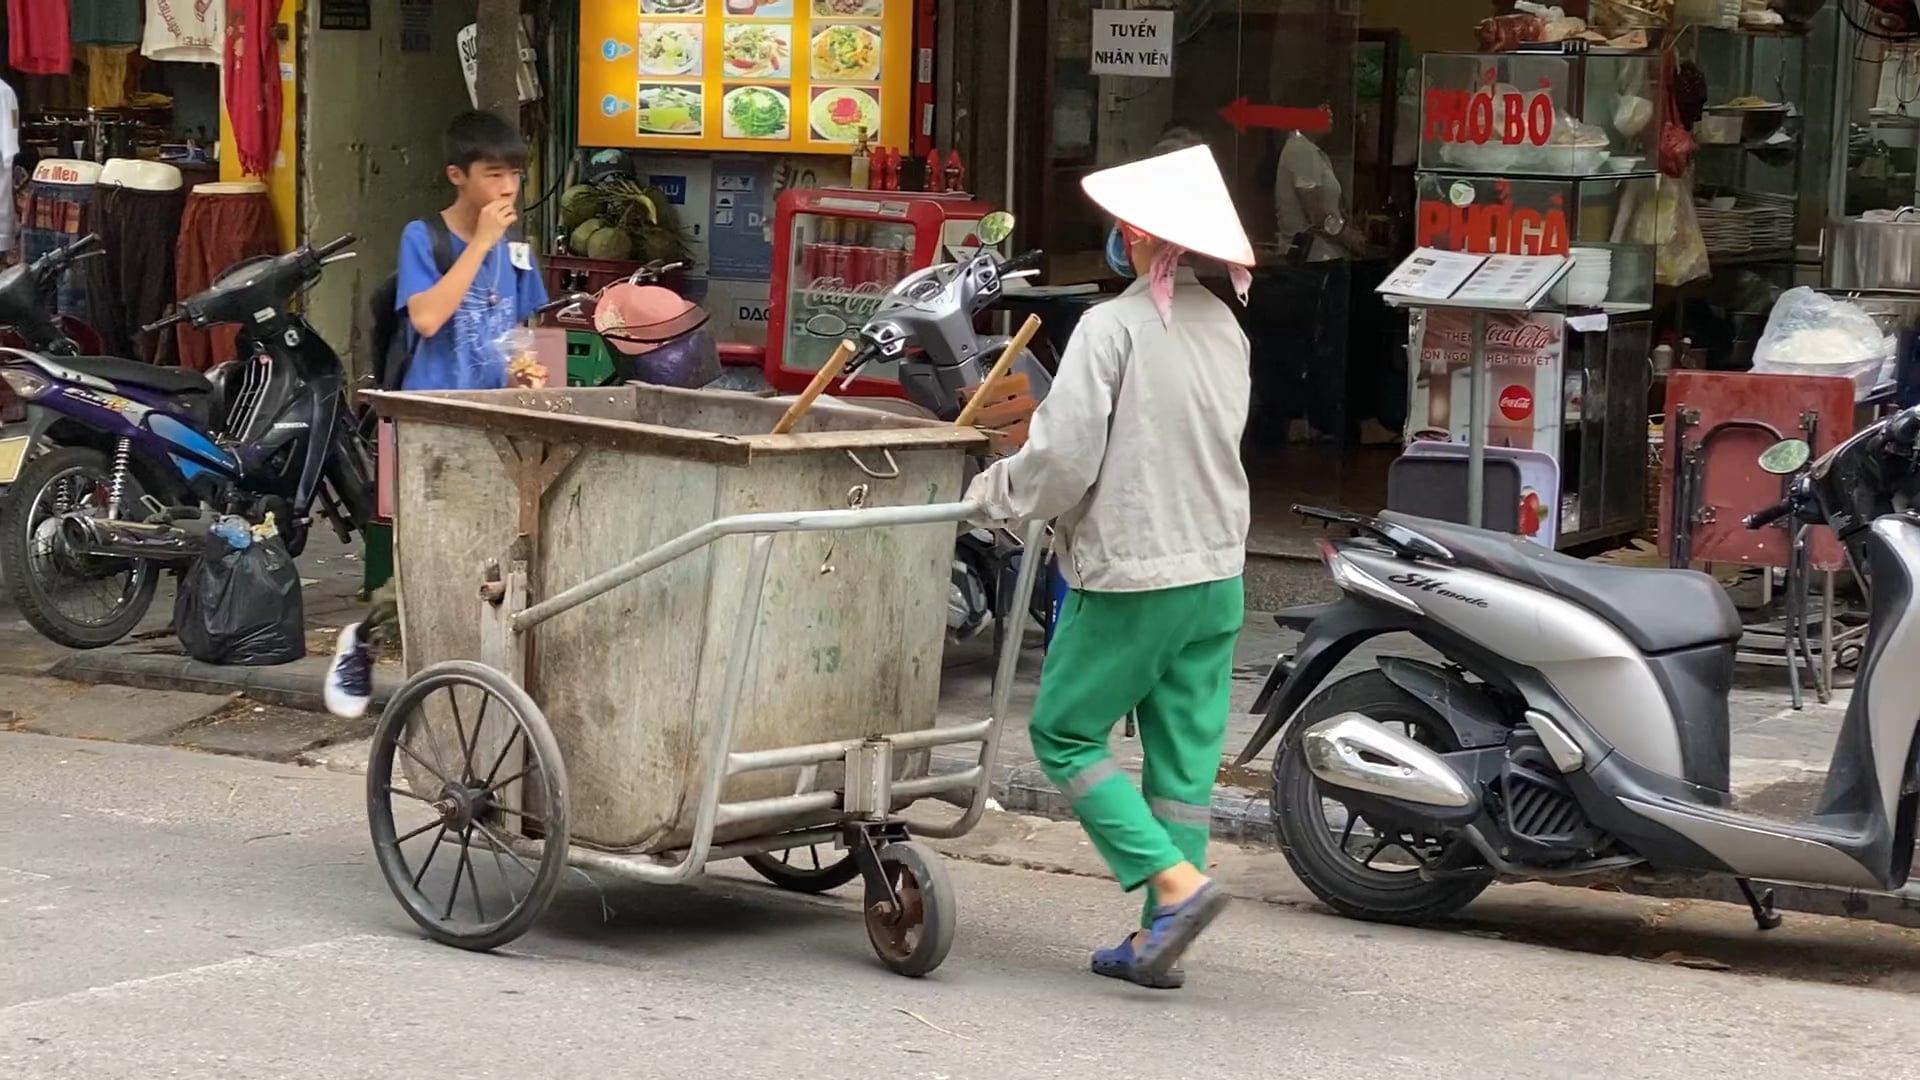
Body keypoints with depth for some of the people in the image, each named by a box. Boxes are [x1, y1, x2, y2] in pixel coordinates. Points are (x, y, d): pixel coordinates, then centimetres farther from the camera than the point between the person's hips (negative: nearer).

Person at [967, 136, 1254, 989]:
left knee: (1067, 733, 5)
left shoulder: (1114, 326, -15)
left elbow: (1065, 458, -18)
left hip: (1130, 572, -7)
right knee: (1185, 749, 10)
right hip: (1217, 568, 7)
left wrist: (996, 493, 1)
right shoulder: (1224, 327, 8)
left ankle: (1175, 883, -8)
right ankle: (1158, 941, 14)